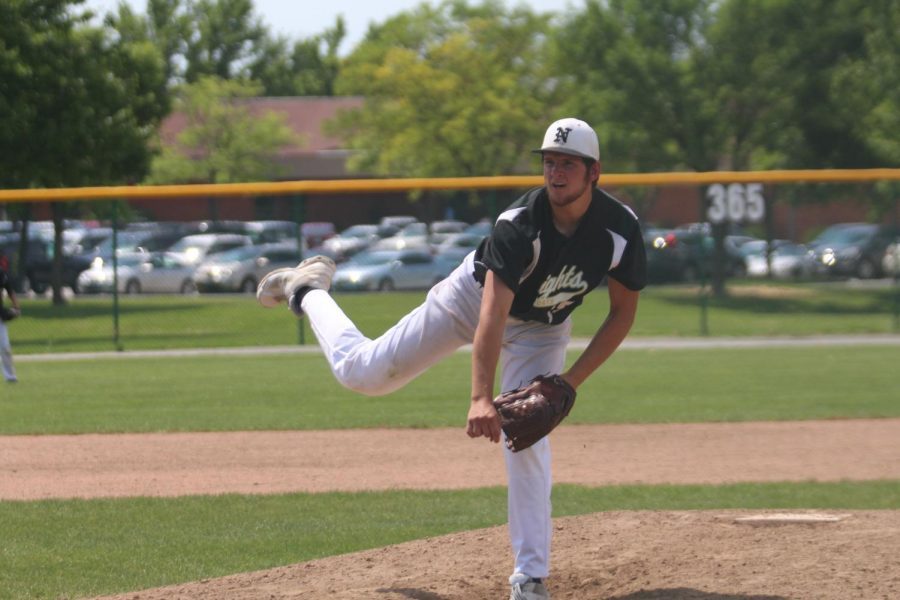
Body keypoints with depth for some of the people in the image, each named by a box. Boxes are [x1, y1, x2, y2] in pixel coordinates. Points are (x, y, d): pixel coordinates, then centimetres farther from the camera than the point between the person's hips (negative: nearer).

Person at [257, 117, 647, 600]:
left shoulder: (621, 229, -27)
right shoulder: (519, 224, -37)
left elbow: (623, 313, -13)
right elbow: (493, 313, -44)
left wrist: (570, 381, -22)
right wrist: (481, 398, -56)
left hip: (541, 329, 2)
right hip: (475, 296, -2)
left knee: (527, 439, -14)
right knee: (362, 372, 3)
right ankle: (309, 290, 33)